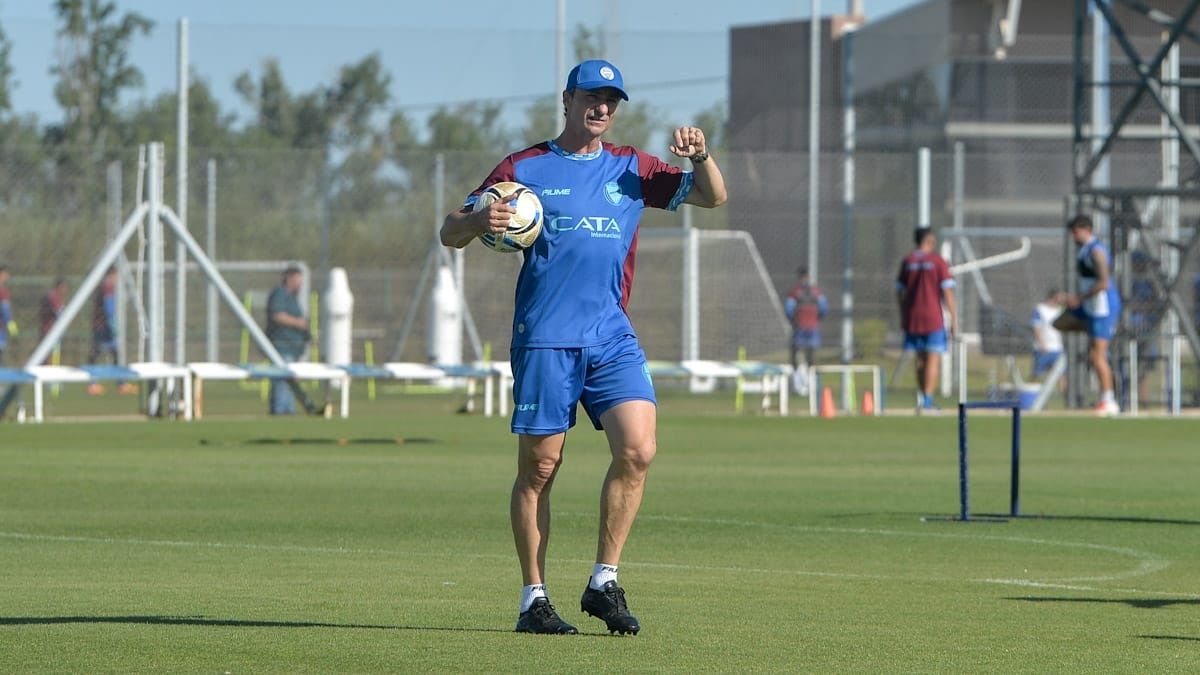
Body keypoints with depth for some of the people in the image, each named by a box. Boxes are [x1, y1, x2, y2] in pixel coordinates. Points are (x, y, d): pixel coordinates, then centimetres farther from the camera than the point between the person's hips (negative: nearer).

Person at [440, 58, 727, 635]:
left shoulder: (631, 169, 14)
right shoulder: (524, 169, 6)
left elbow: (713, 197, 14)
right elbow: (451, 234, 7)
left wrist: (701, 158, -7)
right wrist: (481, 220, -16)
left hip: (613, 338, 3)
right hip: (544, 340, -3)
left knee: (638, 449, -13)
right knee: (539, 468, -1)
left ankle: (604, 582, -2)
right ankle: (534, 598, 8)